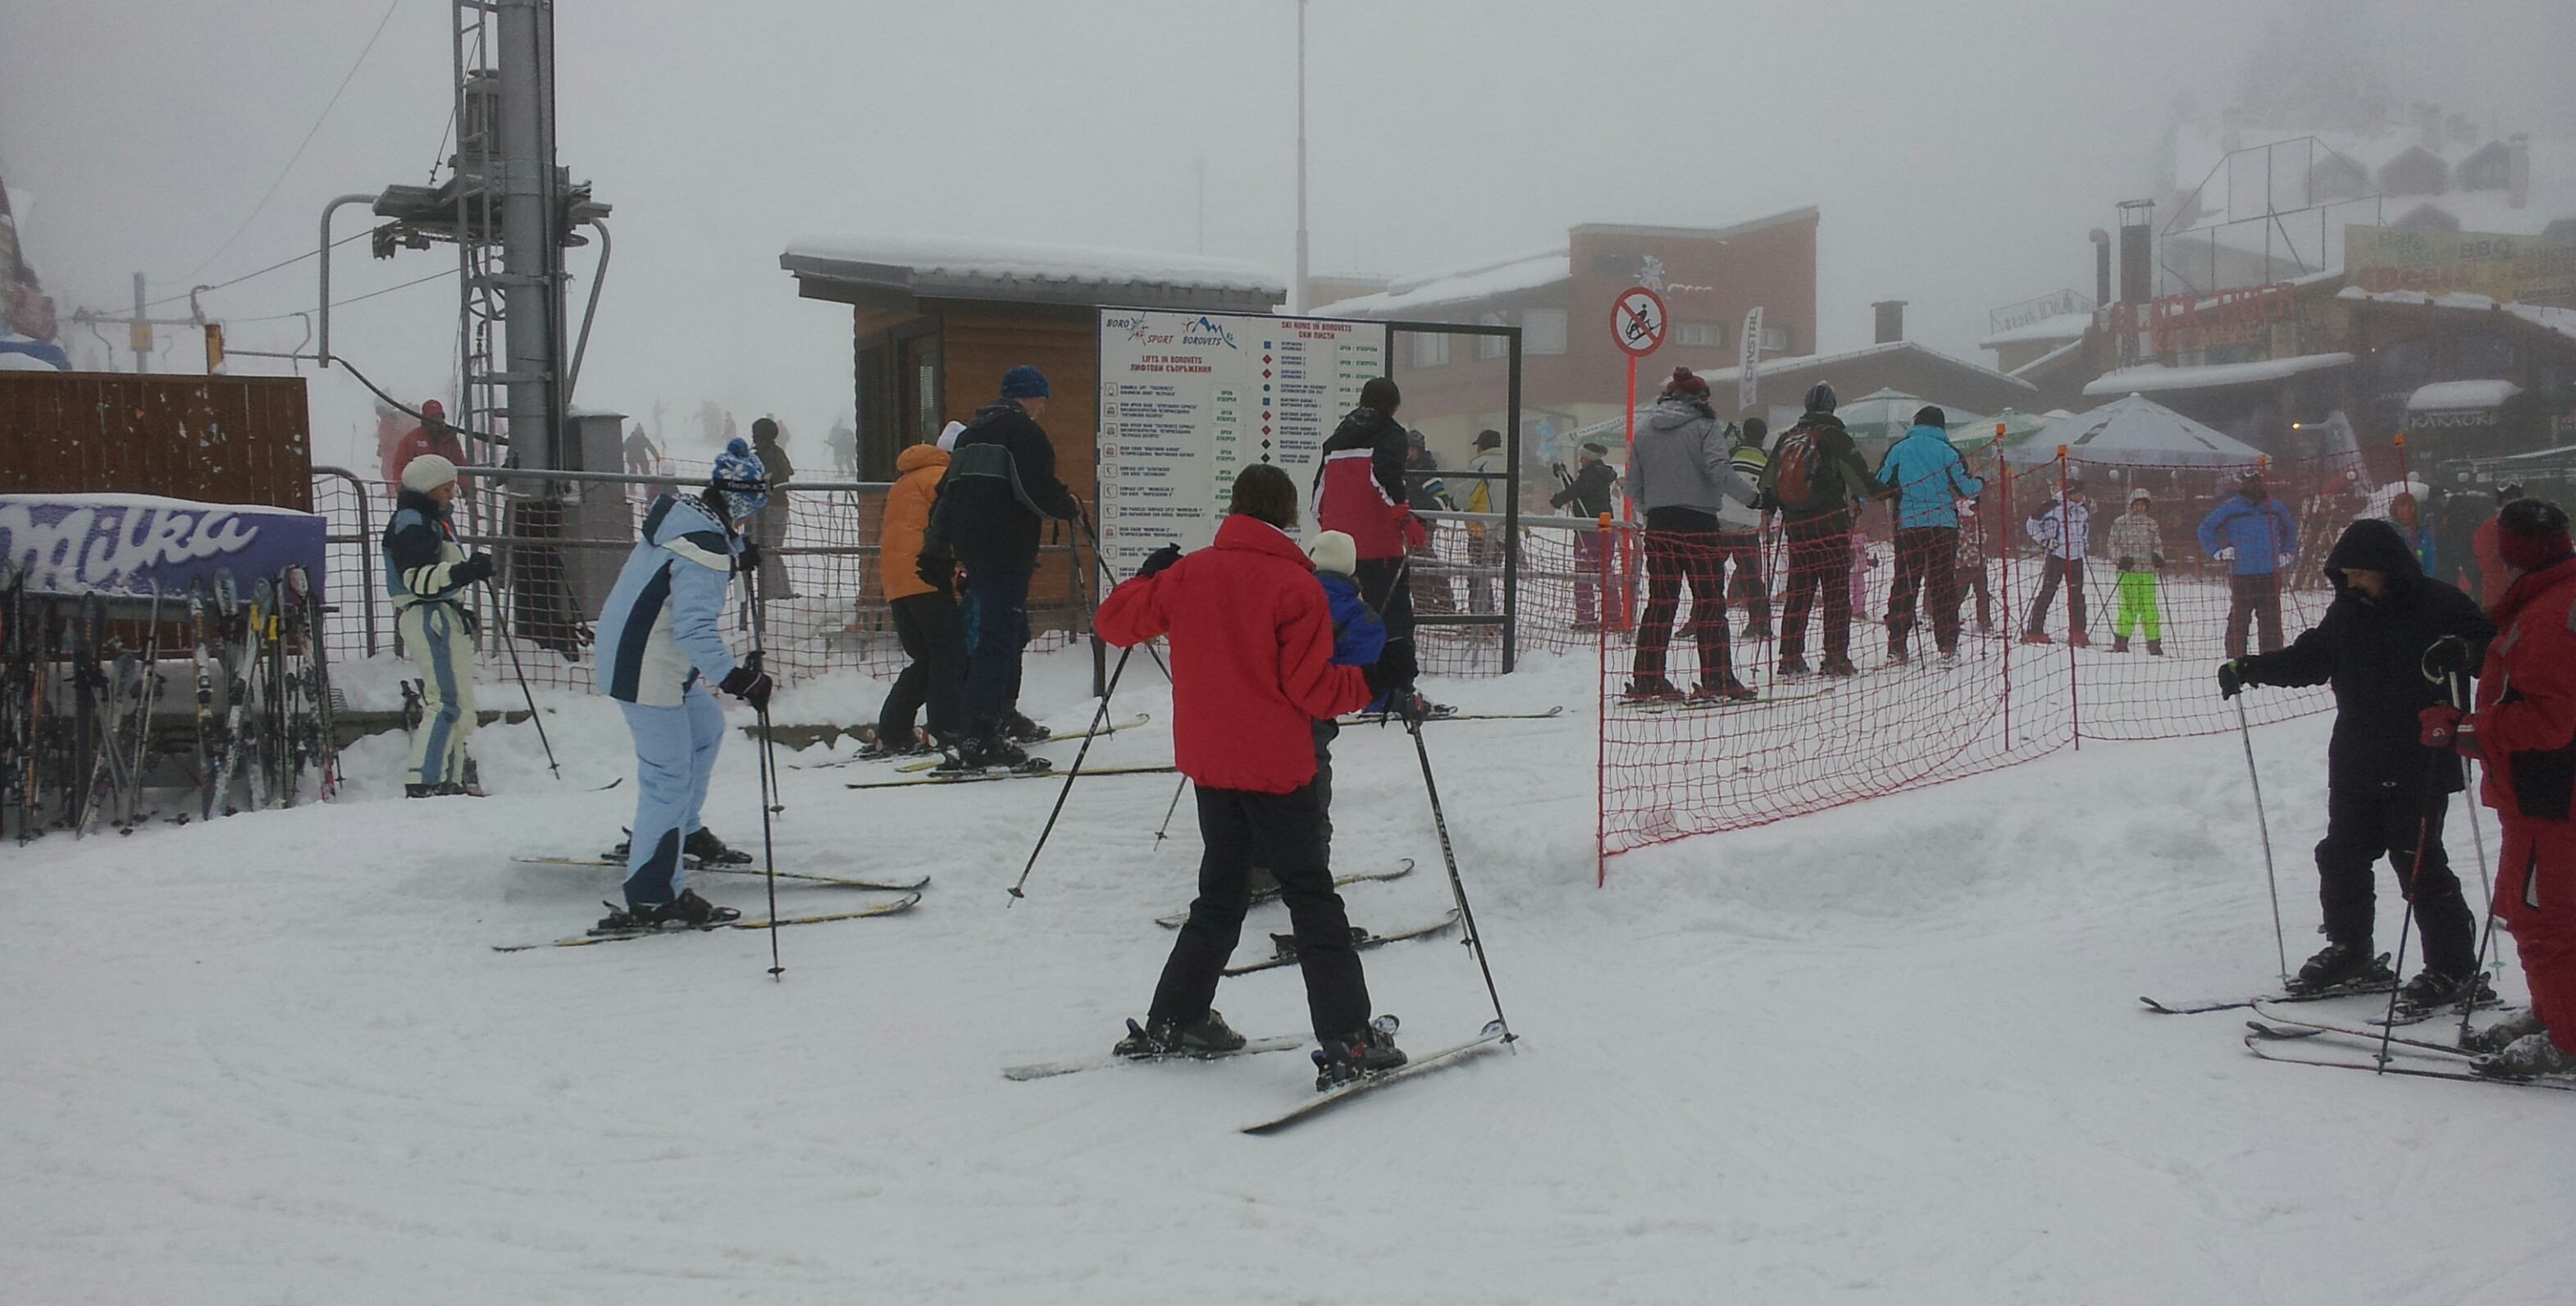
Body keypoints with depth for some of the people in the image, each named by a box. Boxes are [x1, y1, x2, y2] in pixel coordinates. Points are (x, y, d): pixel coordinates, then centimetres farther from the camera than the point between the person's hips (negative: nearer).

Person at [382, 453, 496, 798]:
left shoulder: (434, 520, 23)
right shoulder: (411, 524, -11)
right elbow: (417, 577, -24)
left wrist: (472, 569, 25)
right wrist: (464, 571, -35)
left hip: (445, 618, 11)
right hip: (428, 618, -11)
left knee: (460, 701, 13)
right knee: (447, 699, -19)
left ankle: (454, 780, 20)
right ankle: (421, 783, -23)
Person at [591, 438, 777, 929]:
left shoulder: (681, 514, 7)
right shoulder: (704, 546, -23)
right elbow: (694, 629, -31)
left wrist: (736, 553, 18)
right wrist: (738, 678, -36)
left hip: (638, 655, 11)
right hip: (646, 672, -11)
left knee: (706, 728, 26)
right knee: (670, 775, -10)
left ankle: (681, 831, 39)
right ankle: (653, 897, -10)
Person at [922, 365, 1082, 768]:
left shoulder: (973, 431, 21)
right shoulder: (1023, 430, -7)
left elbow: (948, 490, 22)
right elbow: (1037, 488, -18)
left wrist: (936, 546, 25)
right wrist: (1071, 507, 1)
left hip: (972, 548, 9)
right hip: (1005, 549, -9)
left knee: (1011, 631, 23)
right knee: (998, 639, -12)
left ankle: (1003, 716, 33)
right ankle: (978, 738, -17)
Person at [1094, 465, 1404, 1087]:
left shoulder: (1188, 575, 2)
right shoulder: (1296, 586, -13)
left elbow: (1114, 622, 13)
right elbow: (1312, 689, -15)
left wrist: (1149, 576, 28)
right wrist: (1372, 682, -2)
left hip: (1209, 766, 5)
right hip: (1276, 768, -5)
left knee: (1220, 895, 20)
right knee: (1312, 899, -1)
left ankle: (1173, 1021, 22)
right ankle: (1347, 1041, -6)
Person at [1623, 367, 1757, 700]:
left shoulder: (1644, 431, 10)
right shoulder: (1704, 428, -5)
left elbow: (1634, 489, 12)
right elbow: (1719, 472, -19)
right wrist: (1755, 496, -12)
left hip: (1658, 526, 5)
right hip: (1698, 525, -5)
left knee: (1660, 602, 10)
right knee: (1710, 601, 0)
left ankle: (1647, 678, 8)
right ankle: (1716, 678, -2)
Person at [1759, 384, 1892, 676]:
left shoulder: (1788, 437, 12)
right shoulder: (1833, 435, -6)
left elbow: (1769, 477, 19)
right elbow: (1857, 474, -12)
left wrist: (1768, 502, 35)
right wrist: (1885, 493, -5)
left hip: (1795, 526, 5)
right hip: (1830, 524, -5)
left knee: (1798, 591, 11)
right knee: (1836, 591, -2)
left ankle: (1790, 657, 9)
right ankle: (1835, 657, -6)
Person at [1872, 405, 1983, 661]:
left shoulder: (1898, 450, 4)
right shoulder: (1947, 451, -2)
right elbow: (1963, 486, -1)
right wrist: (1982, 486, 20)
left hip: (1907, 527, 1)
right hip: (1943, 526, -1)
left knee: (1903, 585, 6)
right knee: (1944, 584, 6)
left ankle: (1896, 646, 1)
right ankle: (1947, 643, 4)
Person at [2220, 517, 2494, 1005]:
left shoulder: (2440, 607, -11)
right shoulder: (2348, 611, 10)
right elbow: (2309, 658, 19)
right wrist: (2248, 668, 9)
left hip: (2418, 767, -7)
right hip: (2355, 764, 7)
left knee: (2419, 864, -5)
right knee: (2341, 856, 12)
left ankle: (2454, 968, 6)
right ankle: (2349, 951, 28)